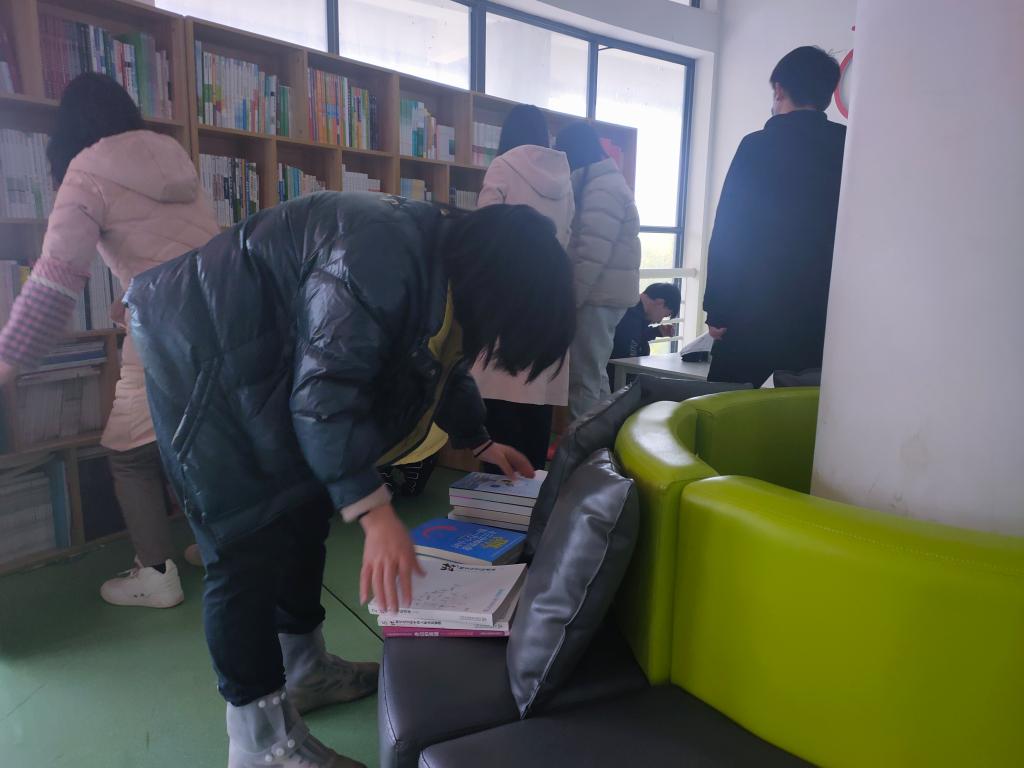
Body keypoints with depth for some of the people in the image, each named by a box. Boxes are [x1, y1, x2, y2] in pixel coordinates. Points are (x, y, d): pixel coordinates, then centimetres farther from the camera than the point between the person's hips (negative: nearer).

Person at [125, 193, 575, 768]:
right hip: (200, 346, -10)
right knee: (250, 543, -9)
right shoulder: (381, 256, -31)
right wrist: (376, 513, -34)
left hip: (269, 352, 10)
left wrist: (480, 442, 18)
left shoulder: (445, 267, 0)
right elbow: (328, 391, -33)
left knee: (305, 510, 13)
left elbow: (445, 363, 16)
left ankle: (303, 670, 31)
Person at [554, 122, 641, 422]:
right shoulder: (608, 181, 18)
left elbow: (592, 253, -22)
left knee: (583, 379, -5)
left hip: (597, 294, -10)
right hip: (606, 293, 10)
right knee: (594, 374, 16)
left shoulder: (599, 188, -14)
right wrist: (572, 294, 17)